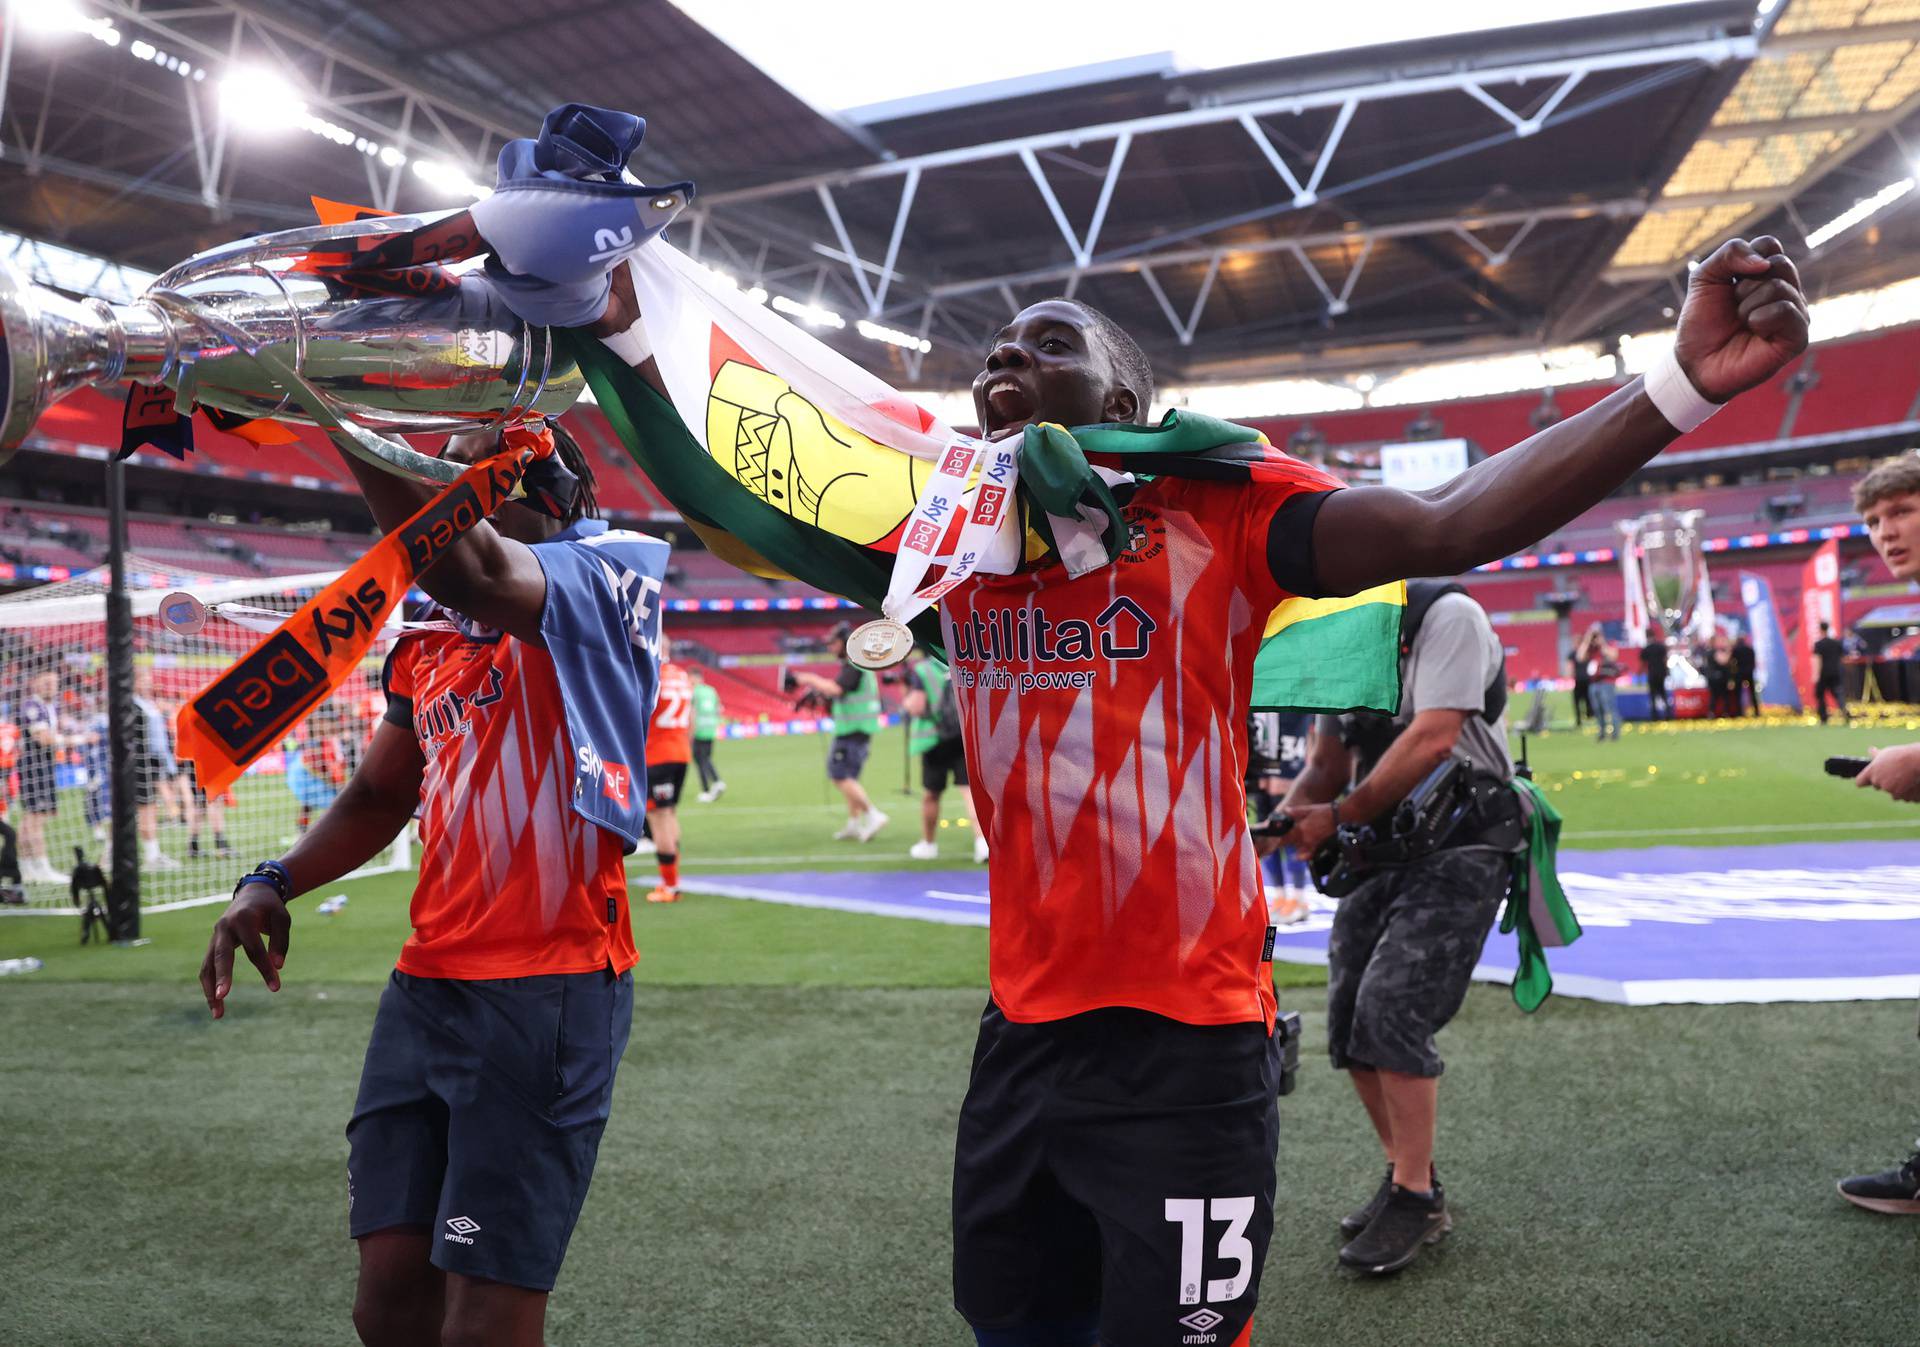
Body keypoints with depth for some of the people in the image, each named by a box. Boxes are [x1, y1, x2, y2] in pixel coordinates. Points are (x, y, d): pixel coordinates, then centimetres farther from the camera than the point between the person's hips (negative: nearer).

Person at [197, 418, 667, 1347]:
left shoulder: (607, 576, -8)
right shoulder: (426, 642, 17)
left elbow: (470, 574, -29)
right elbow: (380, 794, 26)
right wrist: (272, 883, 10)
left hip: (547, 991, -7)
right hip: (426, 985, 7)